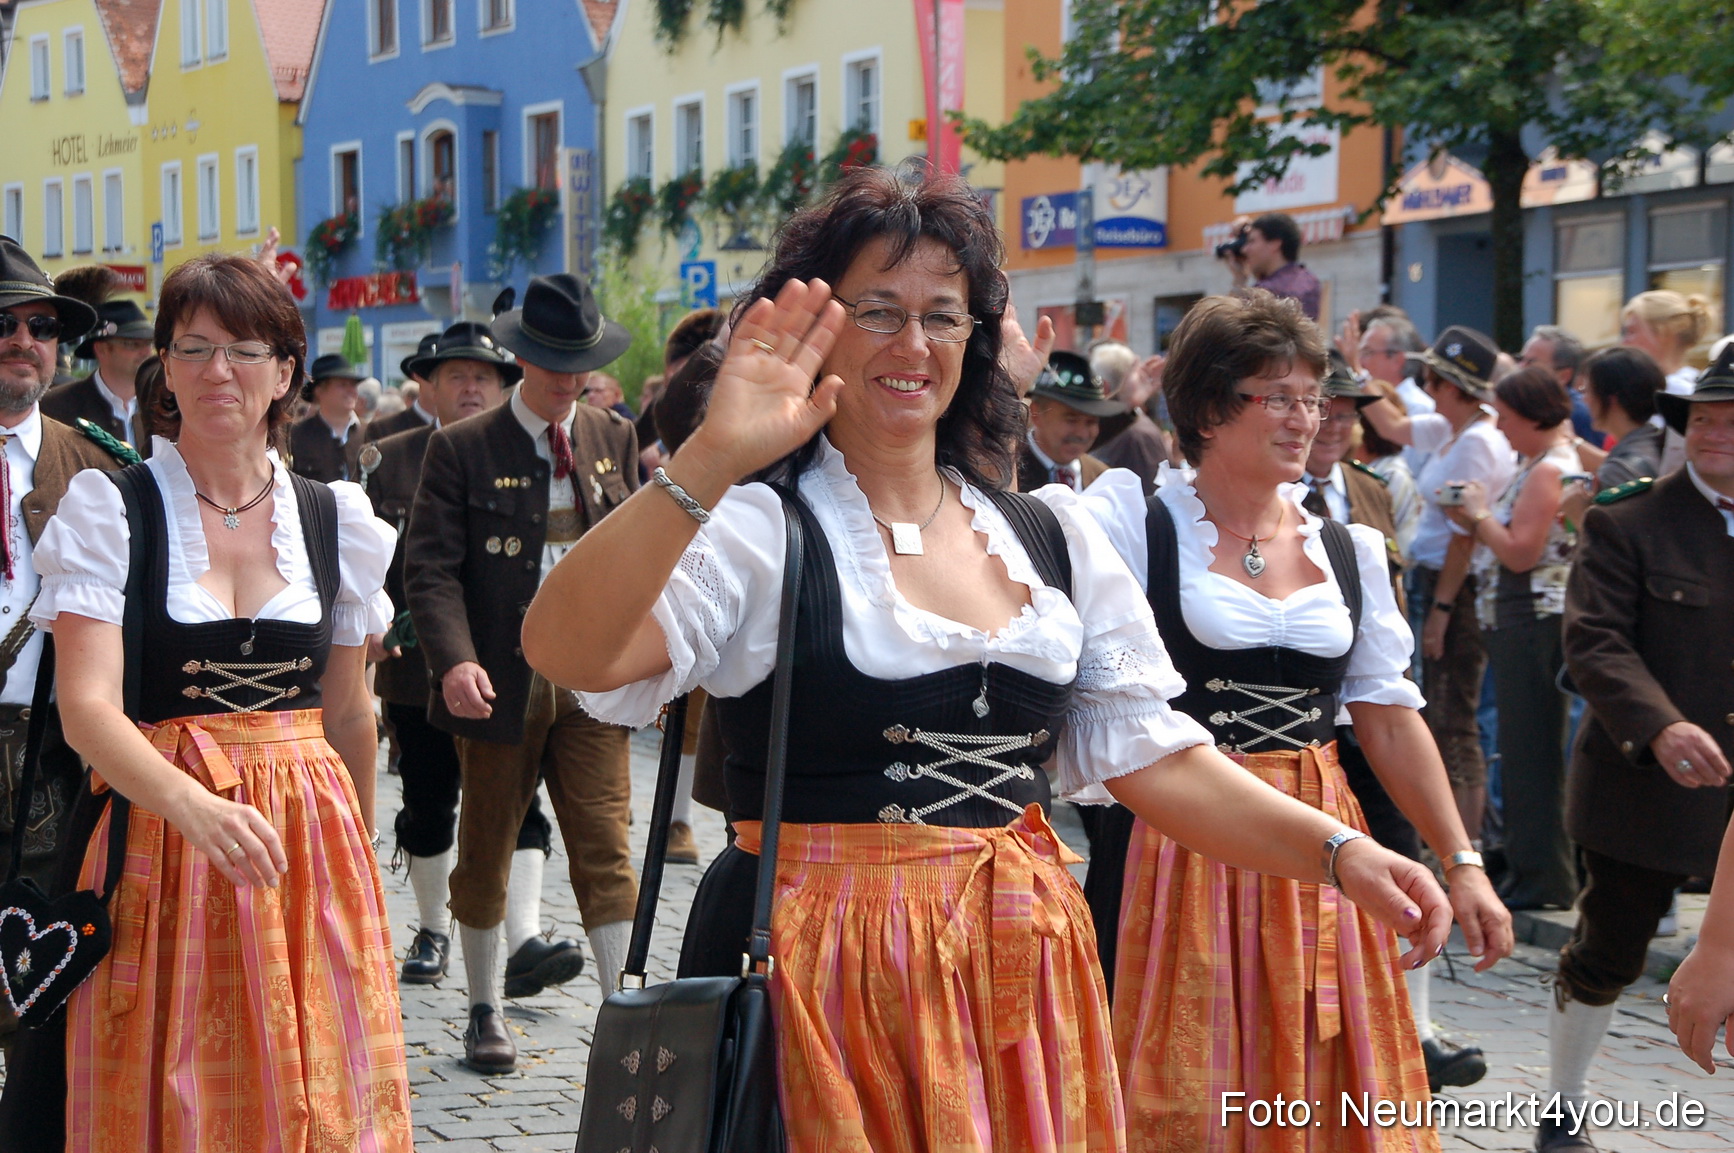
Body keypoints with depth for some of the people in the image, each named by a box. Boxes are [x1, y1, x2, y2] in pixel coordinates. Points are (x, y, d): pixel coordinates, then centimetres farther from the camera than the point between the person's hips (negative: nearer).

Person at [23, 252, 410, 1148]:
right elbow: (86, 705, -14)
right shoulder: (110, 509, -3)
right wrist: (193, 805, -31)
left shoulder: (335, 519, 7)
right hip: (160, 838, -3)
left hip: (310, 839, 3)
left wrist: (357, 863, 21)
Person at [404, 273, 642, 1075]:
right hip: (500, 684, -2)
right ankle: (485, 1012, 26)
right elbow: (430, 567, -9)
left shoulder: (615, 439, 8)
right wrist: (454, 660, -24)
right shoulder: (462, 449, -4)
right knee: (487, 852, 10)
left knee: (606, 849, -3)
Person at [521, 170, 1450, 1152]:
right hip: (827, 980, -4)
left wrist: (1338, 851, -6)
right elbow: (567, 652, -23)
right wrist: (707, 466, -34)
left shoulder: (1051, 538, 10)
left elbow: (1155, 756, 7)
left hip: (1020, 978, 5)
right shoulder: (755, 532, -7)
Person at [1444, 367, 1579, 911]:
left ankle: (1544, 879, -1)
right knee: (1522, 749, 14)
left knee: (1531, 750, -6)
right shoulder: (1537, 464, 17)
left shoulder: (1550, 469, -15)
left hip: (1535, 619, -11)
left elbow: (1521, 552, -21)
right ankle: (1526, 868, 22)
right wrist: (1476, 519, 4)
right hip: (1517, 620, 11)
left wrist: (1479, 514, -9)